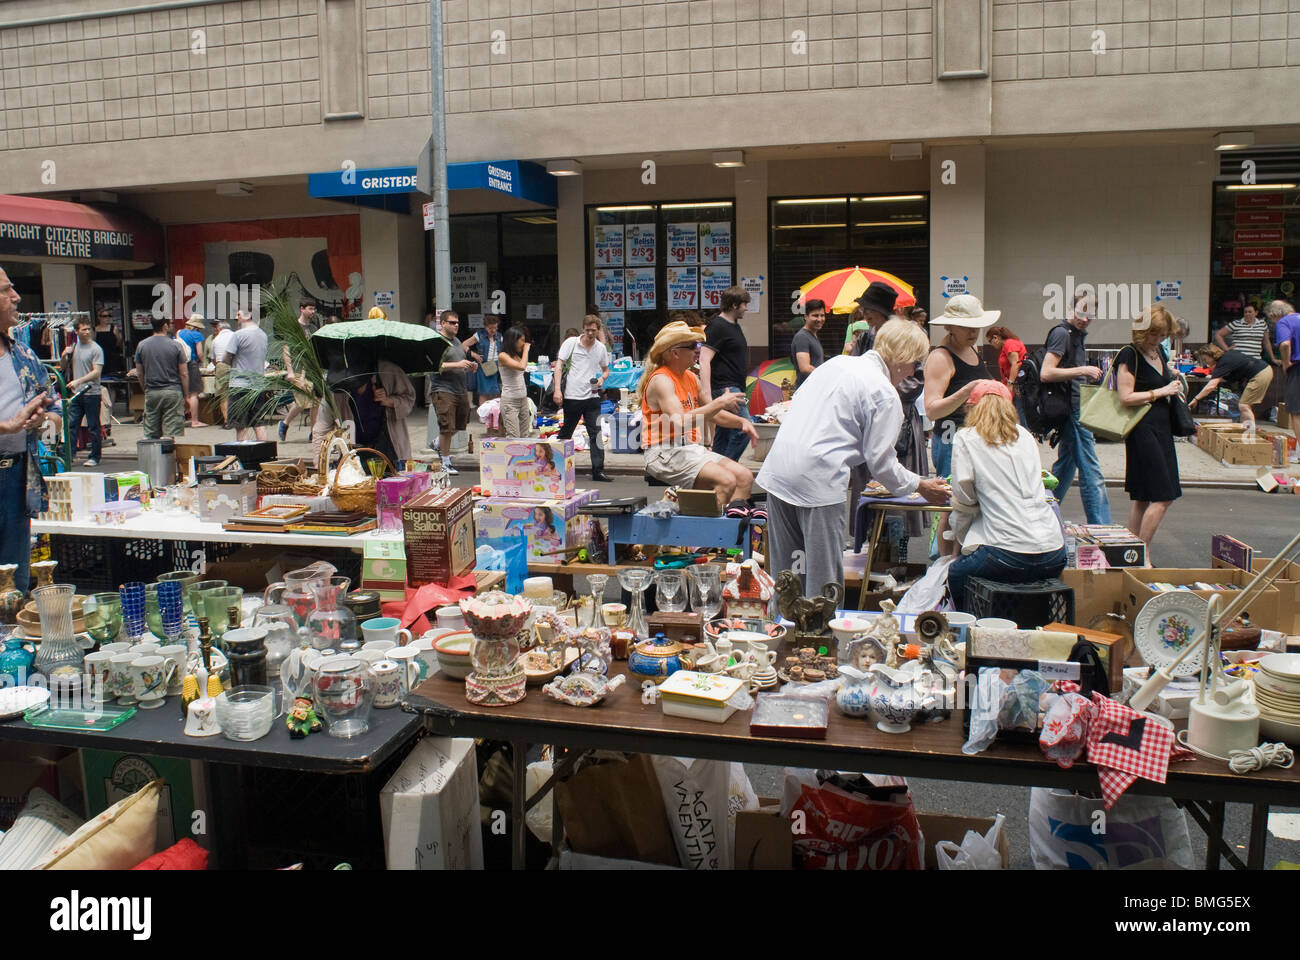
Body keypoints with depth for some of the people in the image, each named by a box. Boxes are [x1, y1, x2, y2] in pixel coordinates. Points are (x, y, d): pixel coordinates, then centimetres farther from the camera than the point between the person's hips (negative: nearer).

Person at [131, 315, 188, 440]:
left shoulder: (142, 345, 5)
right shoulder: (176, 345, -6)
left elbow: (140, 374, 9)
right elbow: (184, 374, -6)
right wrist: (185, 395, 4)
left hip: (151, 393, 4)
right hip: (173, 392, -4)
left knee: (150, 433, 9)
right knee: (173, 434, -3)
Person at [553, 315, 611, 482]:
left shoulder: (601, 348, 9)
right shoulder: (571, 343, -2)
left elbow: (606, 369, 23)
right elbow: (559, 365, -6)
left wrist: (602, 378, -1)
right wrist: (557, 389, -16)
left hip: (592, 396, 3)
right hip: (571, 396, -3)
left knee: (596, 433, -4)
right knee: (565, 432, 7)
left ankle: (598, 471, -1)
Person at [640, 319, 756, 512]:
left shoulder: (691, 378, 16)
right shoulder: (661, 380, -12)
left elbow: (712, 413, 26)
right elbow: (681, 422, -26)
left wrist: (741, 422, 8)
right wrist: (720, 403, -22)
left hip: (692, 448, 9)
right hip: (666, 452, -9)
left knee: (744, 477, -8)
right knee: (726, 481, -25)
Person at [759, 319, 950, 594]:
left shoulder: (836, 363, 16)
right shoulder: (885, 394, -6)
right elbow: (880, 460, -3)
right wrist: (919, 486, 11)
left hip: (777, 467, 8)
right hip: (817, 480, -8)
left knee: (785, 568, 17)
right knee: (824, 574, 3)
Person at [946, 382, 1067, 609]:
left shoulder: (966, 438, 2)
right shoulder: (1025, 435, 16)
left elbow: (964, 500, 0)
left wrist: (960, 537, 18)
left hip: (1011, 557, -5)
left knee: (955, 573, 21)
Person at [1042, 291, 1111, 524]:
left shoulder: (1079, 334, 15)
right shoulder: (1062, 333, -14)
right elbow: (1046, 374, -24)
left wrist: (1089, 374, 13)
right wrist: (1082, 370, -22)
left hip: (1076, 409, 11)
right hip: (1072, 410, -11)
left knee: (1066, 464, 18)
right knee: (1091, 471, -9)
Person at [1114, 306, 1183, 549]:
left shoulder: (1159, 351, 13)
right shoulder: (1129, 355, -12)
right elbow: (1126, 397, -19)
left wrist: (1175, 382, 11)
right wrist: (1162, 391, -14)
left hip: (1162, 428, 9)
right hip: (1143, 430, -9)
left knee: (1143, 498, 12)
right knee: (1162, 498, -10)